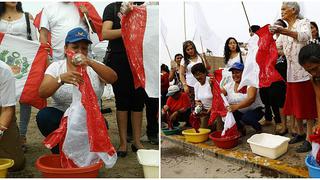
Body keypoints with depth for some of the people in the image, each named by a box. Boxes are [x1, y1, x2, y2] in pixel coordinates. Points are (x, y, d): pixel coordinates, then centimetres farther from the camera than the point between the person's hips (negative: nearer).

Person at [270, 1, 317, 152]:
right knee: (294, 105, 12)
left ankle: (308, 139, 1)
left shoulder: (303, 22, -4)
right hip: (291, 73, 7)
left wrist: (283, 31, -37)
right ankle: (300, 133, 27)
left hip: (304, 70, -7)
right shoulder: (284, 30, 16)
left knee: (307, 106, -3)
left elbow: (305, 36, -25)